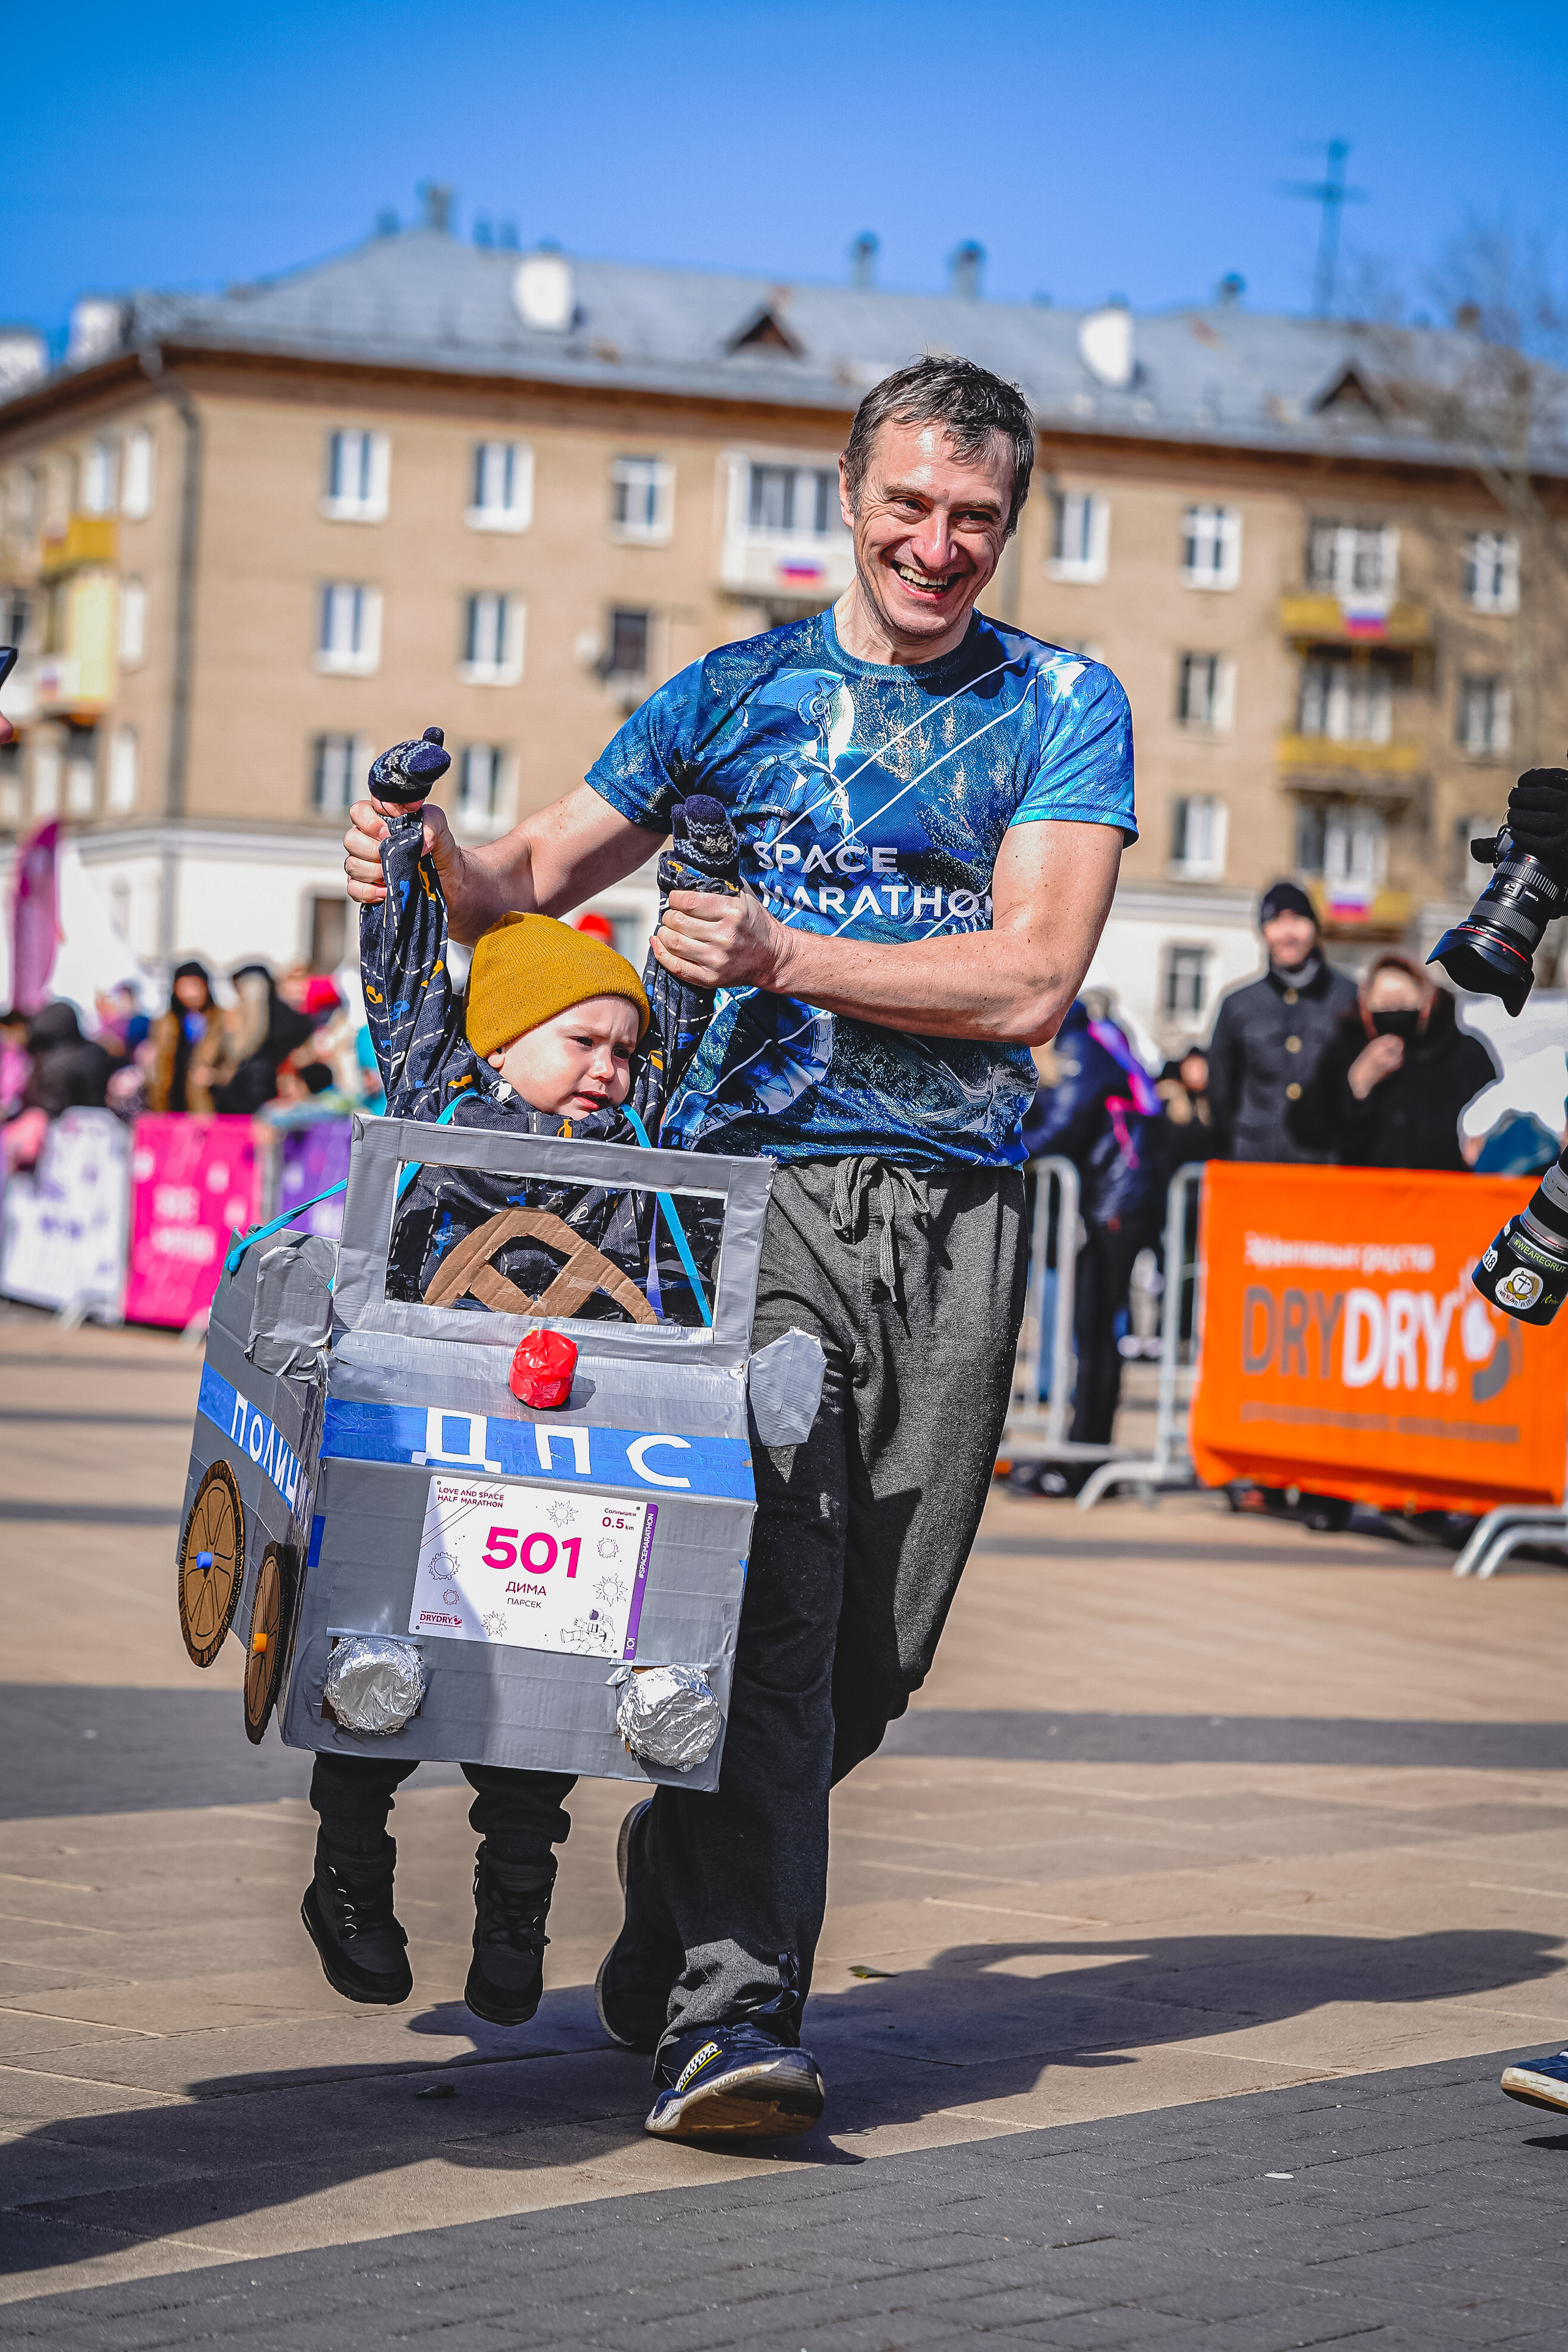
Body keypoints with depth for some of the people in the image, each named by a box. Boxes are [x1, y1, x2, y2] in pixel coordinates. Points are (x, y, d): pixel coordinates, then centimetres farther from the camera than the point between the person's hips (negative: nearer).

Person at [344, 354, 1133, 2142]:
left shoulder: (1065, 708, 8)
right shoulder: (735, 692, 11)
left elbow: (1028, 981, -5)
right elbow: (537, 878, 17)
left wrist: (781, 957, -15)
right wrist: (439, 864, -6)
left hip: (957, 1207, 1)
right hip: (754, 1181, -1)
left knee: (880, 1635, 4)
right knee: (764, 1579, -18)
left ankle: (665, 1947, 25)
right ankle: (727, 2008, -21)